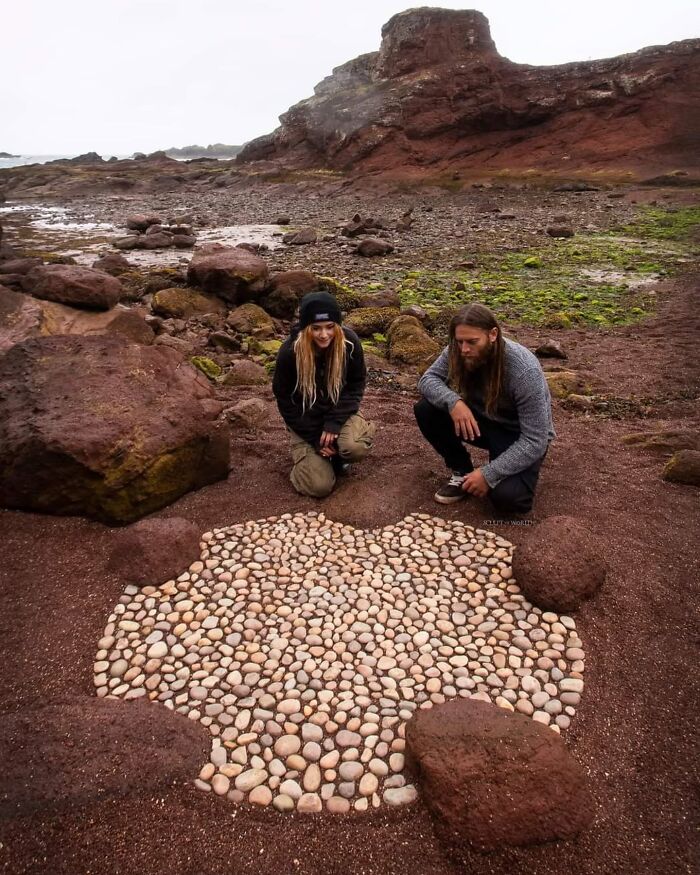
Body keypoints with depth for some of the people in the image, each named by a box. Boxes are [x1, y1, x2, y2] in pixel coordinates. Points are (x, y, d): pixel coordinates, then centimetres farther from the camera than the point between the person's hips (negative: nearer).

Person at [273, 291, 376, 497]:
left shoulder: (350, 342, -18)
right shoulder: (289, 352, -22)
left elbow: (356, 386, -7)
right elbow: (285, 401, -11)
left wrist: (333, 423, -21)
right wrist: (316, 439, -14)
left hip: (339, 413, 1)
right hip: (306, 421, -1)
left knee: (356, 447, -32)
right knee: (319, 486, -14)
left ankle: (337, 456, 6)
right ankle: (307, 453, 19)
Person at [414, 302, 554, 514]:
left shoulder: (525, 371, -32)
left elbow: (535, 442, -30)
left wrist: (489, 474, -33)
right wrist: (453, 401, -32)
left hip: (519, 436, -5)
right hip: (481, 422, 5)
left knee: (506, 497, -31)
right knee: (425, 410, -18)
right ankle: (462, 471, 0)